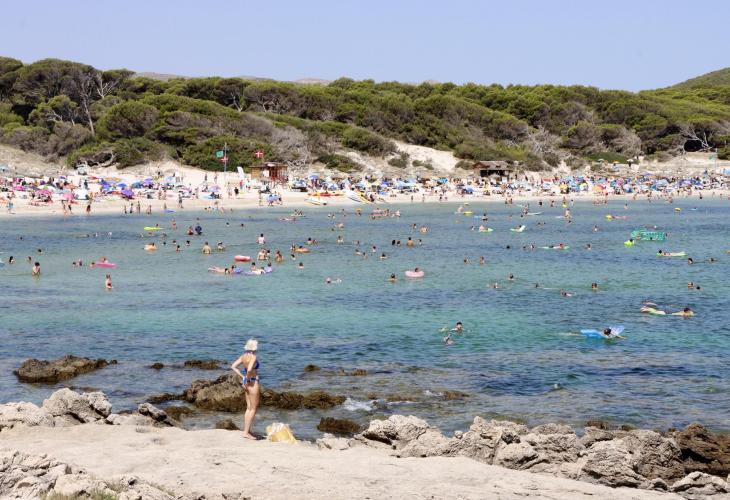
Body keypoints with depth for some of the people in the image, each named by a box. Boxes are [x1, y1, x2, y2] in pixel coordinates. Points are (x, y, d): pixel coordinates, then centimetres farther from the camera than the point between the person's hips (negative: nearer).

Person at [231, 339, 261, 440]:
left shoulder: (243, 356, 4)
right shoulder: (253, 357, -18)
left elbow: (233, 366, 6)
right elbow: (249, 369, -32)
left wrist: (242, 377, 5)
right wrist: (248, 379, -15)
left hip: (246, 383, 8)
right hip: (253, 383, -8)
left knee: (249, 408, 16)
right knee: (253, 409, 0)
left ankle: (247, 431, 20)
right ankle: (246, 432, -1)